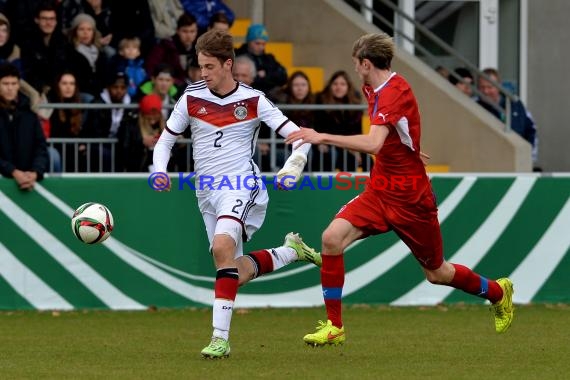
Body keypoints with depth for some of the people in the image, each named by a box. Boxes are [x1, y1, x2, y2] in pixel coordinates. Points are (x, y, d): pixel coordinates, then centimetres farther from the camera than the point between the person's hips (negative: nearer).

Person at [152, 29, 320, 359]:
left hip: (242, 186, -5)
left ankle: (221, 337, -32)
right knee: (236, 274, 7)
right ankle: (291, 250, 35)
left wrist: (293, 167, -23)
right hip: (207, 193, 5)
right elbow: (165, 141, 11)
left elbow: (299, 137, -3)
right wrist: (160, 171, -9)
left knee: (222, 245, -32)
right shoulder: (191, 98, 3)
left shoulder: (253, 100, -4)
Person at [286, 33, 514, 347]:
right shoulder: (375, 90, 5)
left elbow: (373, 144, -37)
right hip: (380, 190, 7)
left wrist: (323, 137, -37)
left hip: (410, 199, -7)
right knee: (332, 237, -17)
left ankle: (498, 291, 39)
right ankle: (334, 326, -9)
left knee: (436, 273, 10)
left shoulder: (394, 92, -22)